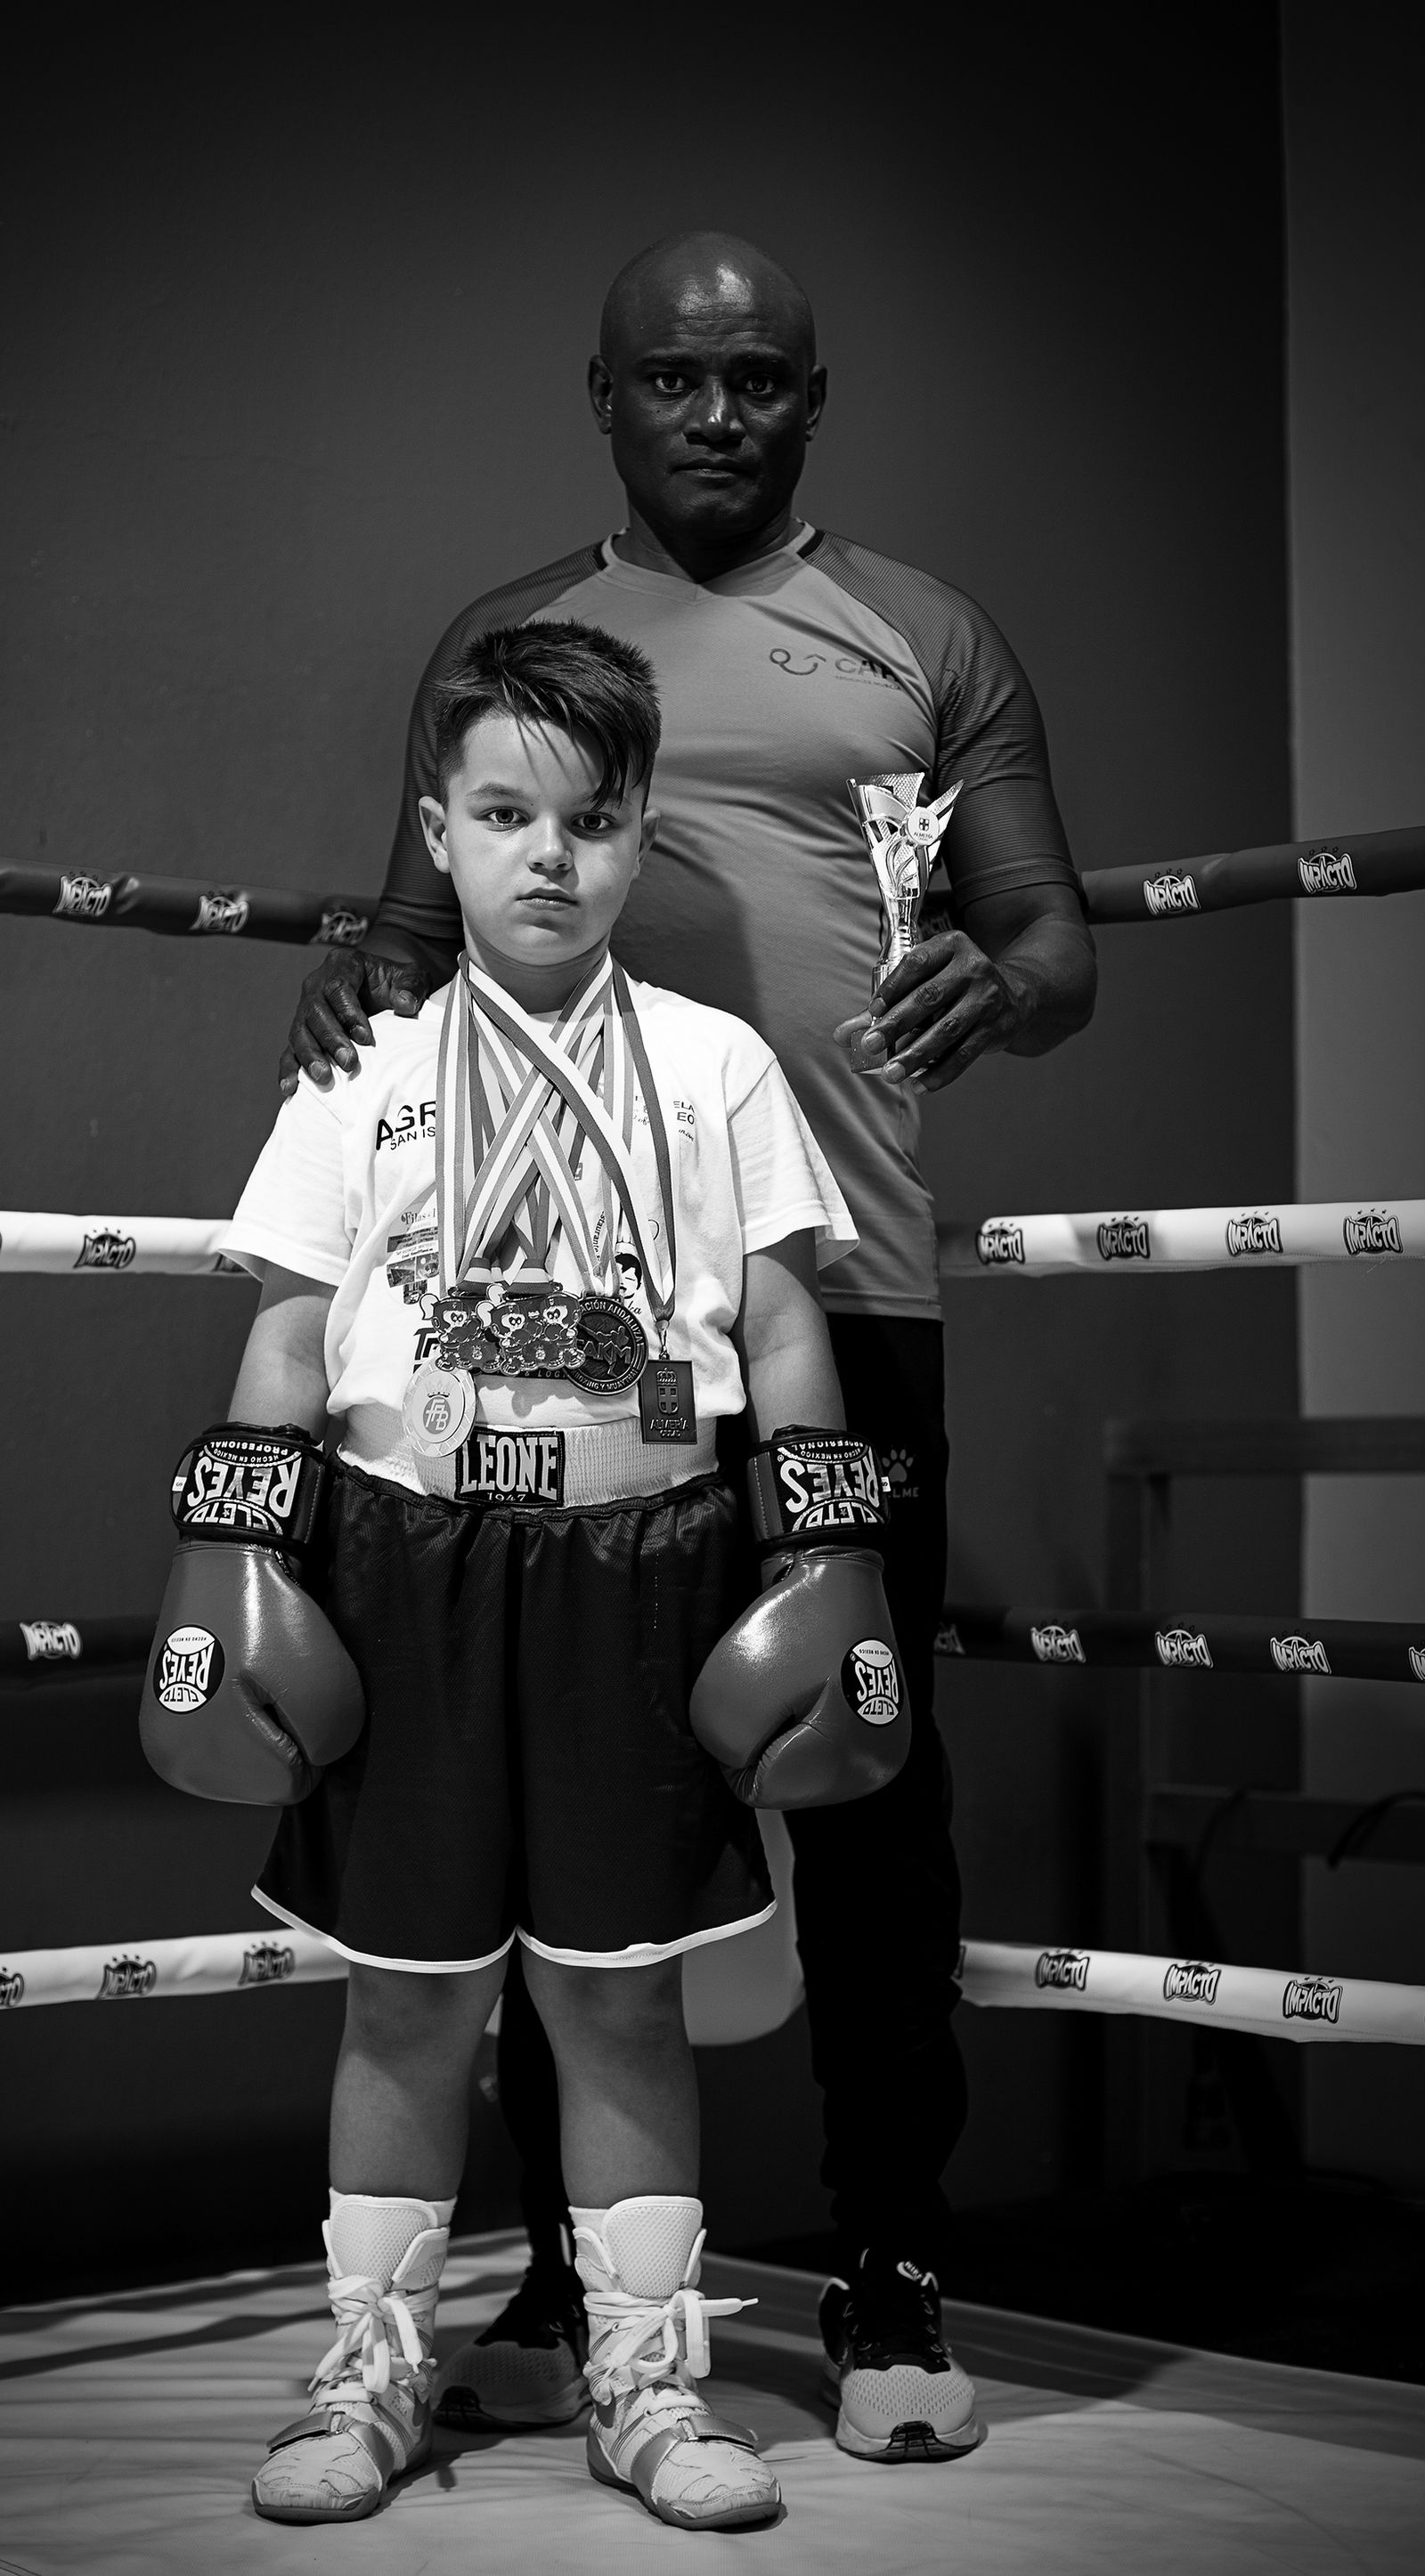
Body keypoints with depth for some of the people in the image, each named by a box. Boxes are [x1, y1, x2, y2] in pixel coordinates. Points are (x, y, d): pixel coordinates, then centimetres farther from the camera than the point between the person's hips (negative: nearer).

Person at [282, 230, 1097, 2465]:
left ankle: (891, 2283, 12)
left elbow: (1058, 939, 9)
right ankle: (565, 2273, 17)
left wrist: (1000, 989, -16)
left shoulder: (924, 639, 11)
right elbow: (427, 920, 16)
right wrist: (371, 973, -9)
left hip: (840, 1288, -1)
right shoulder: (504, 641, 15)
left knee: (868, 1777, 2)